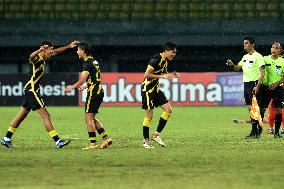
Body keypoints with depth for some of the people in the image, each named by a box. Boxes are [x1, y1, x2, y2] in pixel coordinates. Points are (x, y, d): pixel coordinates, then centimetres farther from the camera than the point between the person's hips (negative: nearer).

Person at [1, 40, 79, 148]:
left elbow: (56, 51, 26)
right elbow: (31, 57, -44)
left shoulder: (42, 59, 10)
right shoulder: (37, 58, -18)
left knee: (21, 115, 15)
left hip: (30, 91, 10)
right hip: (32, 91, -10)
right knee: (46, 116, -11)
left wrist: (69, 46, 30)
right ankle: (57, 141, -13)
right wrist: (39, 50, -63)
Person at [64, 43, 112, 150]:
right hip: (99, 91, 10)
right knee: (92, 118, 14)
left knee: (89, 118, -6)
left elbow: (82, 80, -19)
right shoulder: (94, 61, 16)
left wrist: (72, 88, -7)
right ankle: (106, 138, 11)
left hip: (93, 93, -10)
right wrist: (84, 86, 28)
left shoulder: (88, 63, -14)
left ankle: (93, 143, -7)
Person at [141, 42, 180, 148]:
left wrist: (171, 75, 2)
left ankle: (156, 134, 6)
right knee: (149, 116, -5)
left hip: (156, 89, 9)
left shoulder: (166, 61, 8)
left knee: (168, 110, -1)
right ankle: (146, 141, 5)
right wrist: (162, 76, -22)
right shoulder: (156, 60, -20)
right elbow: (147, 74, -22)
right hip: (147, 89, -9)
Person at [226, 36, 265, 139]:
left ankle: (254, 132, -8)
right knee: (250, 108, 7)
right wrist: (232, 65, -4)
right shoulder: (245, 57, 16)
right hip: (245, 84, 8)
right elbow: (237, 68, 19)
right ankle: (257, 130, 13)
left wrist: (258, 86, -20)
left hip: (254, 84, -8)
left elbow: (262, 73, -12)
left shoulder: (258, 56, -8)